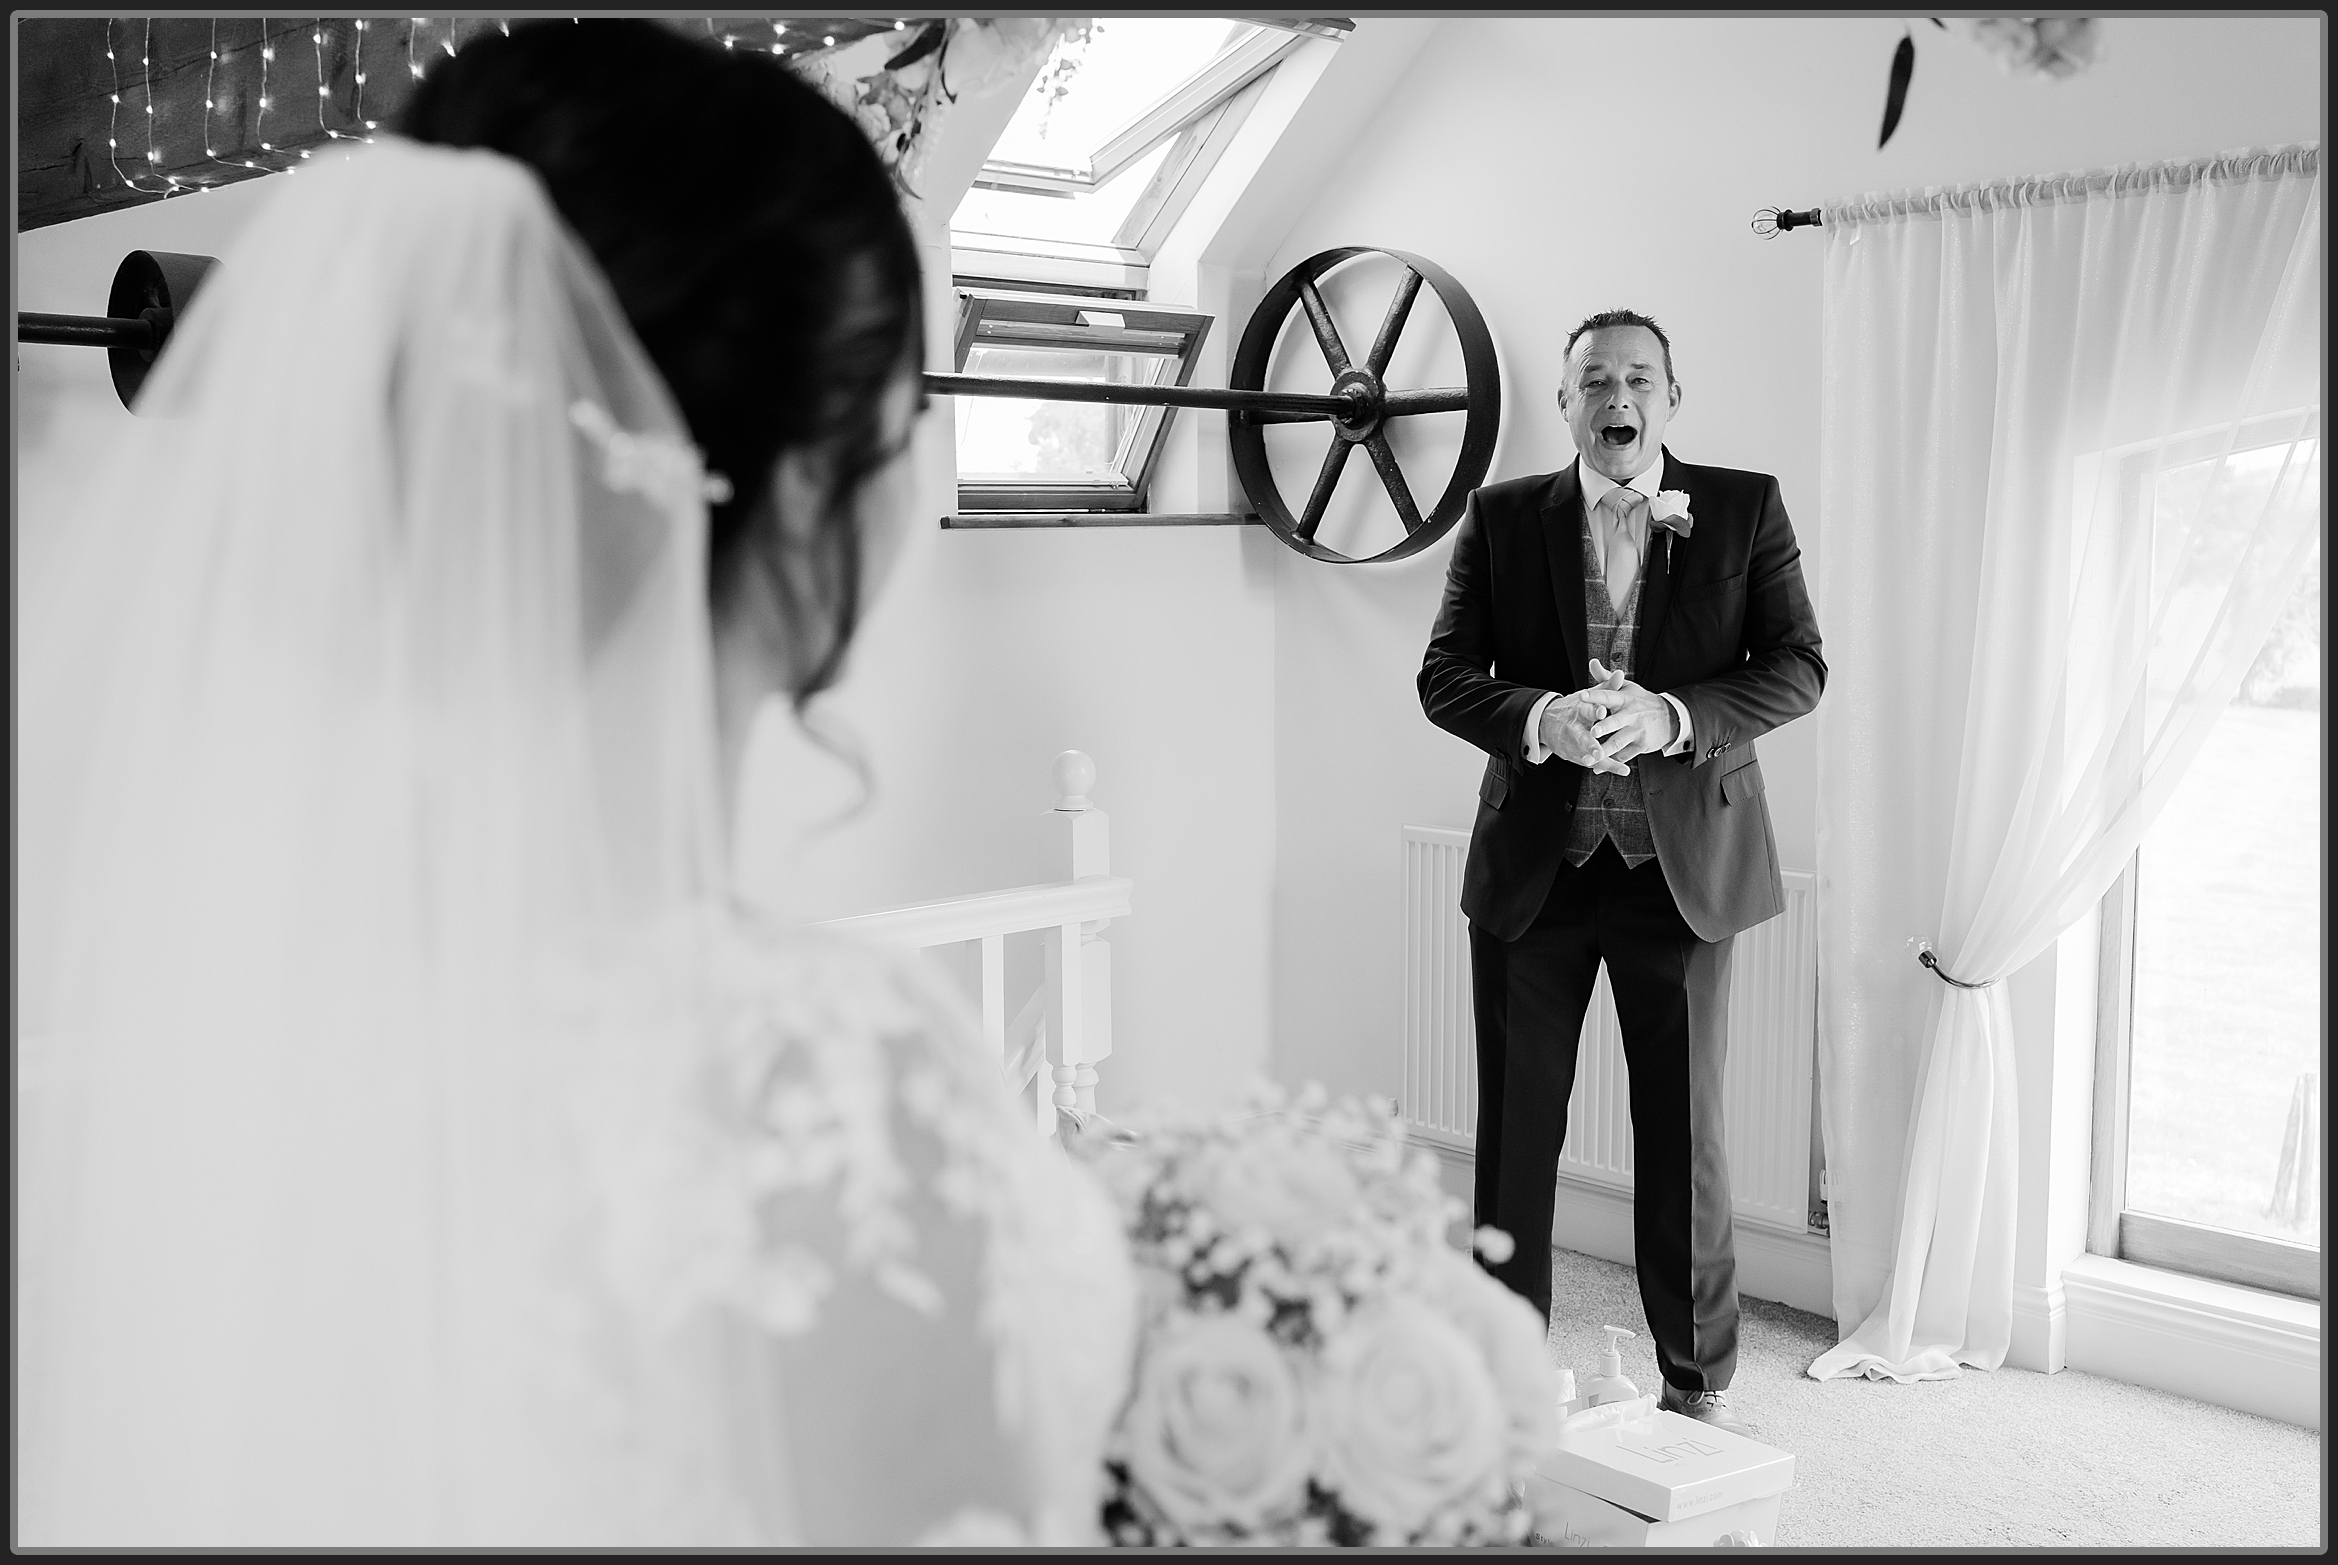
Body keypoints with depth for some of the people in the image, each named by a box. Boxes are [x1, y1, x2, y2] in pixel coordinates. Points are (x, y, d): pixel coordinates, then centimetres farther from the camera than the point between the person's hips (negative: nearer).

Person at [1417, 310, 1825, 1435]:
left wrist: (1673, 717, -18)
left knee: (1686, 1135, 7)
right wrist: (1539, 721, -19)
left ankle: (1700, 1384, 23)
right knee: (1516, 1131, 7)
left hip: (1682, 866, 0)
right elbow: (1444, 677, 1)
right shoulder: (1502, 518, 5)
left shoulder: (1745, 509, 3)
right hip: (1532, 866, 1)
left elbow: (1800, 666, -1)